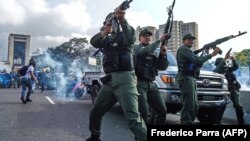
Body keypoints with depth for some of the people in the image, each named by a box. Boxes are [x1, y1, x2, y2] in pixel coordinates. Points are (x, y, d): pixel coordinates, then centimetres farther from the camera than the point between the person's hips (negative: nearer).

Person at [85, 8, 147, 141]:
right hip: (109, 80, 7)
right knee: (95, 112, 17)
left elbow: (130, 39, -20)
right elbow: (94, 42, -1)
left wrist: (122, 20, -28)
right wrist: (104, 32, -18)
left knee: (133, 118, -17)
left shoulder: (124, 34, 4)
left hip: (124, 79, -7)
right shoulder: (107, 39, 20)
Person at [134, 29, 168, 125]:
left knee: (162, 110, 2)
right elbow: (146, 51, -18)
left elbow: (163, 67, 10)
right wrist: (160, 40, -17)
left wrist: (163, 54, -4)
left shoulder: (155, 53, 21)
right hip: (139, 83, -6)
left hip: (151, 84, 6)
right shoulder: (137, 48, 5)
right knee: (143, 111, -14)